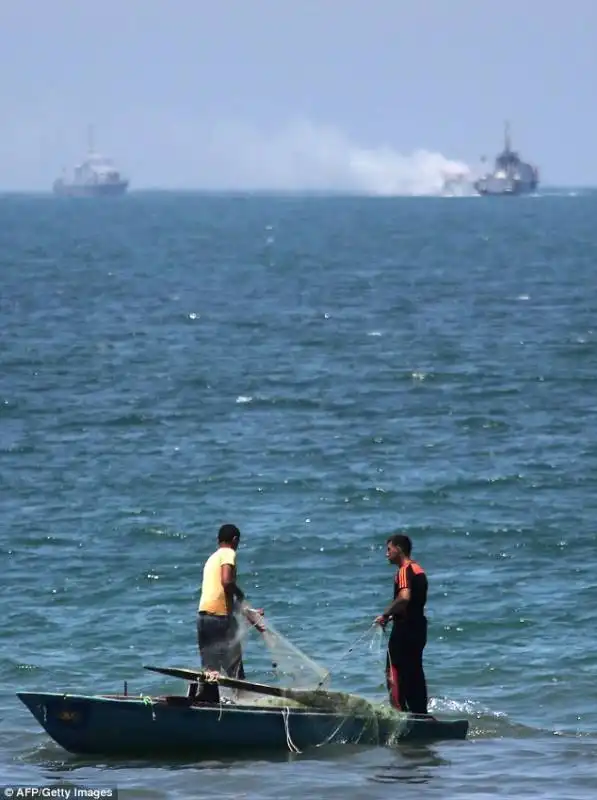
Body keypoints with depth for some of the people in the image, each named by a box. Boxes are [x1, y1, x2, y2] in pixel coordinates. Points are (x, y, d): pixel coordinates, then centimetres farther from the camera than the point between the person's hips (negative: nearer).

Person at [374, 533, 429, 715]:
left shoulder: (404, 571, -14)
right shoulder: (419, 570, 15)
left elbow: (404, 597, -30)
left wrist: (385, 615, -23)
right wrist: (392, 616, 19)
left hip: (405, 628, -9)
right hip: (419, 627, 9)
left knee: (394, 672, -5)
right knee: (415, 673, 12)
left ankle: (399, 710, -10)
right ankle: (420, 712, 13)